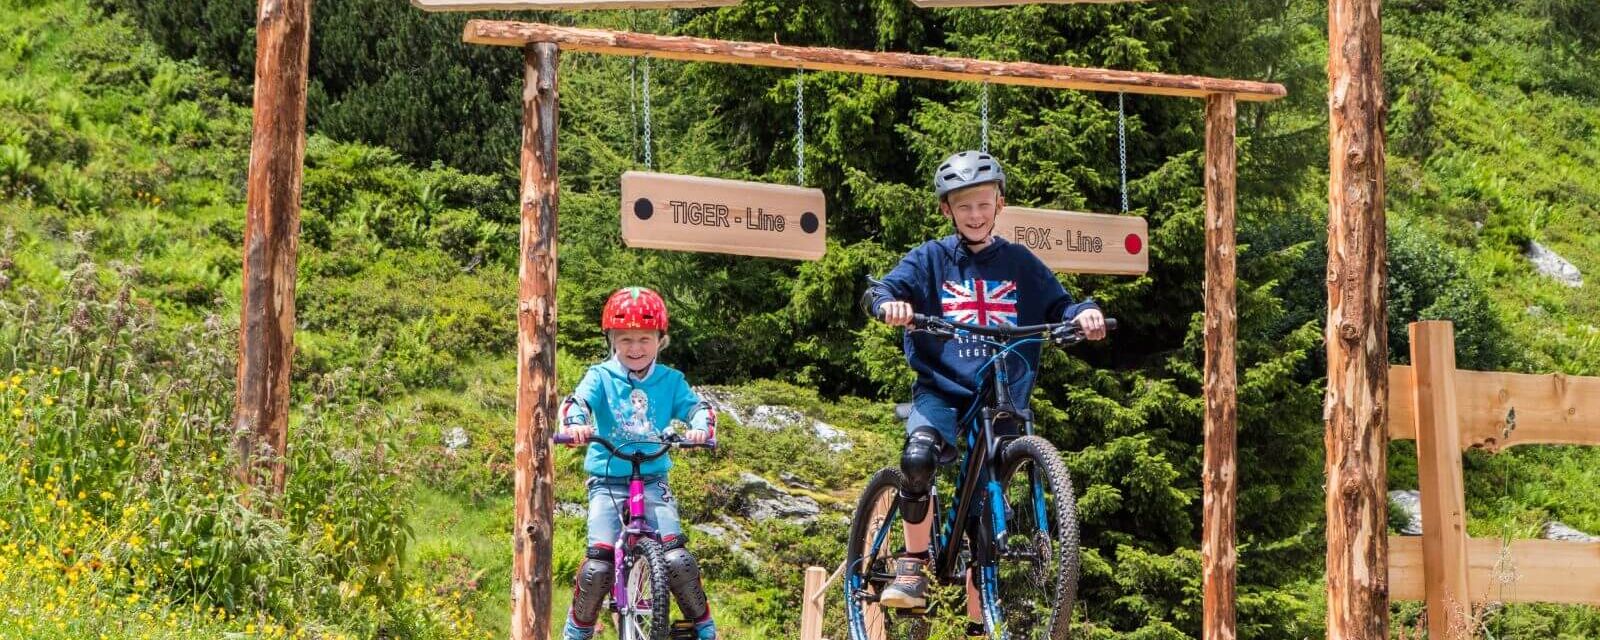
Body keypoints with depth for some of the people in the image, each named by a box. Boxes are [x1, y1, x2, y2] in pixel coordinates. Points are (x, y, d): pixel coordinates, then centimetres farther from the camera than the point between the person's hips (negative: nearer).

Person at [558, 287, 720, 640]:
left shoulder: (670, 380, 4)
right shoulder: (601, 377, -3)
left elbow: (698, 406, -6)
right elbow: (577, 402, -18)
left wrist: (700, 428, -30)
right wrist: (574, 425, -42)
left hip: (653, 481, 1)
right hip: (607, 482, -1)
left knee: (676, 558, -14)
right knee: (599, 562, -14)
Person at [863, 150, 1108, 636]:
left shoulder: (1020, 264, 8)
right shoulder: (930, 259, 4)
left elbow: (1057, 307, 5)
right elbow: (881, 290, -9)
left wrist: (1083, 313, -18)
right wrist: (890, 303, -32)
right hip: (941, 388, -2)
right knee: (919, 457, -33)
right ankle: (913, 562, -13)